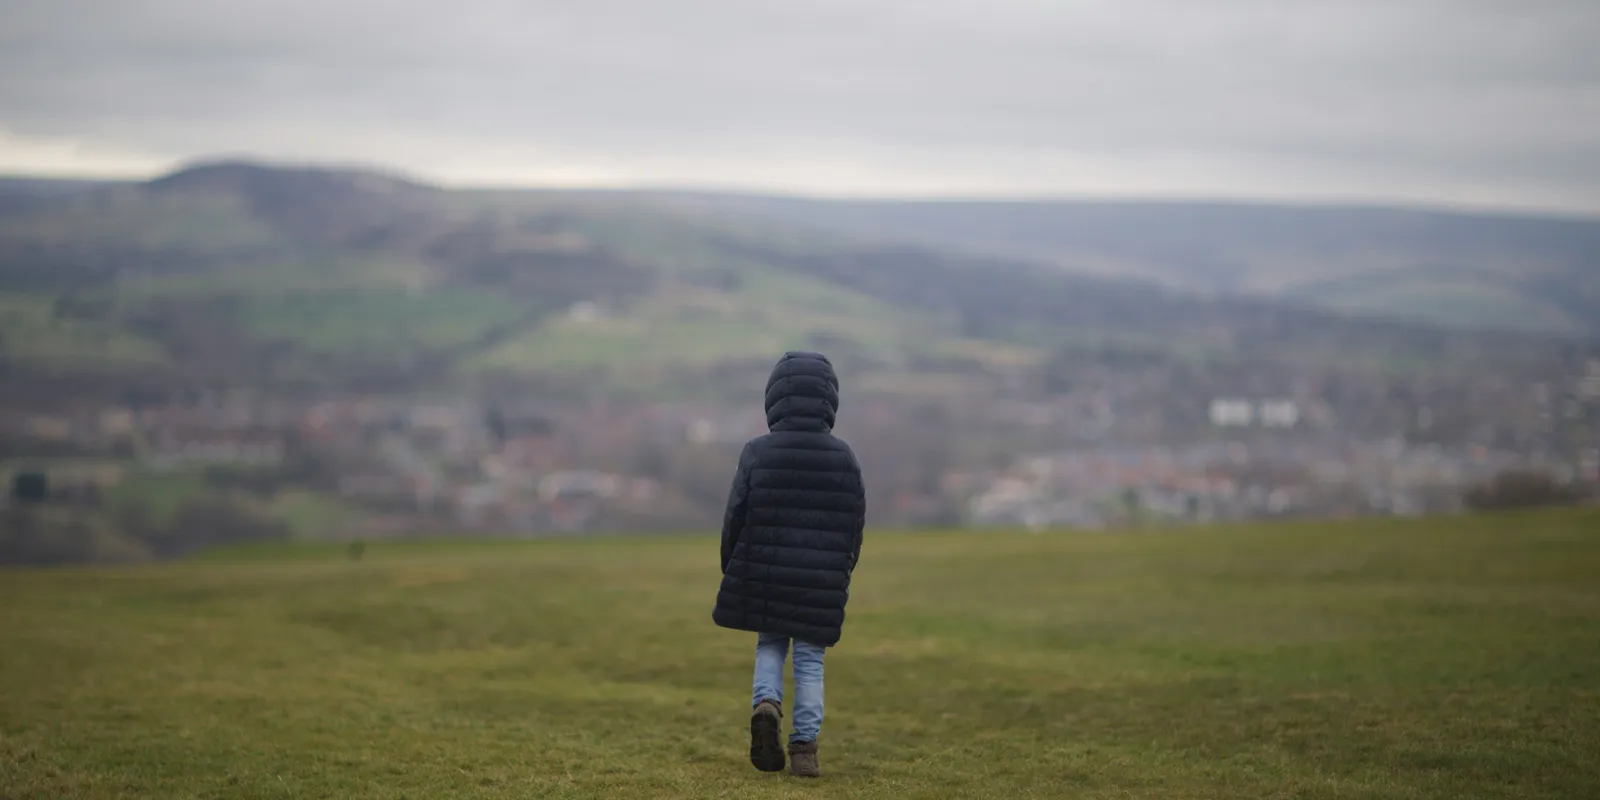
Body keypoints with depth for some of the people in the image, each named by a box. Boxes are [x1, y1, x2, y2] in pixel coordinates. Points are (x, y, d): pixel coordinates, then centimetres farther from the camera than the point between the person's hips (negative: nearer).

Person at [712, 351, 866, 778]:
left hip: (763, 575, 0)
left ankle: (765, 701, -9)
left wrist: (732, 573, 10)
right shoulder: (844, 458, -3)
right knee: (810, 659, 9)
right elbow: (855, 525, 4)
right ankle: (804, 745, 5)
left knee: (770, 645, 19)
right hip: (822, 582, 0)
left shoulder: (757, 453, -8)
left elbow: (735, 518, -4)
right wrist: (841, 575, 17)